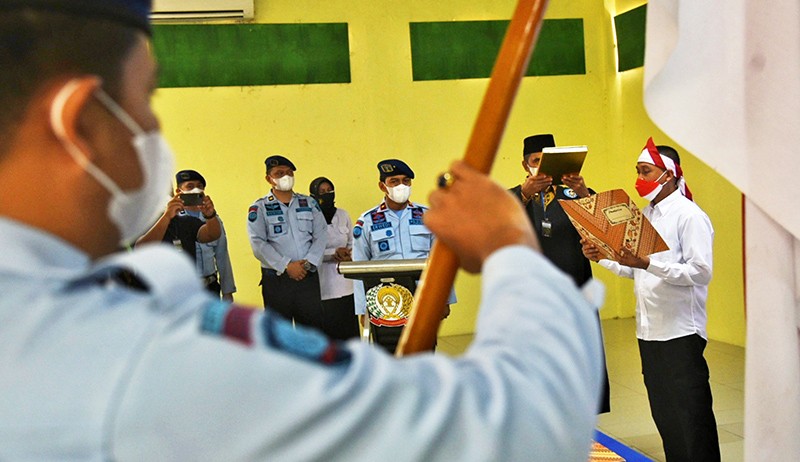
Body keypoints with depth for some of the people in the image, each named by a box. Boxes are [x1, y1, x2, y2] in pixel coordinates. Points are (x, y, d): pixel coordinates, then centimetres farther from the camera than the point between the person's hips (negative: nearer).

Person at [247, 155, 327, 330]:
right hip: (276, 279, -2)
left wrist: (308, 263, -10)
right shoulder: (259, 208, 3)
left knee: (313, 326, 4)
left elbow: (321, 236, 5)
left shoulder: (309, 203, 12)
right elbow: (258, 244, -8)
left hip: (308, 276, 2)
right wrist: (286, 266, -15)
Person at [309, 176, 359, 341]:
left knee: (348, 326, 3)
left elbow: (352, 244, 16)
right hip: (321, 284, -4)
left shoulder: (343, 215, 10)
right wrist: (333, 253, -18)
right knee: (325, 328, -2)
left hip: (344, 282, 4)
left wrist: (347, 255, -5)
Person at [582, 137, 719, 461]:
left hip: (680, 332, -8)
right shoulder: (645, 214, 12)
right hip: (648, 331, 8)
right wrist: (602, 258, 3)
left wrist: (647, 263, -27)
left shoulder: (690, 216, -10)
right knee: (663, 415, 17)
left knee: (691, 417, 2)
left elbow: (701, 272, -19)